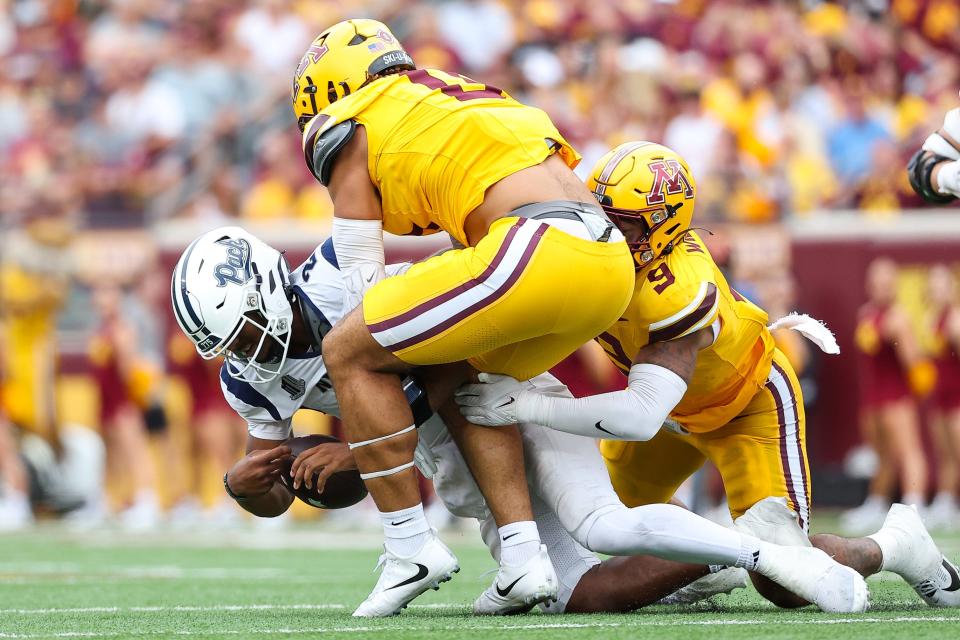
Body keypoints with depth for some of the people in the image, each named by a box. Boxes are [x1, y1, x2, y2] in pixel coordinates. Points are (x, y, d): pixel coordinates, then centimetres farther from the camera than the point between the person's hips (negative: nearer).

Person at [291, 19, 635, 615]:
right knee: (461, 376, 27)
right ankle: (524, 558, 15)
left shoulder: (348, 126, 12)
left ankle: (412, 543, 2)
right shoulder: (475, 99, 33)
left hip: (539, 249, -8)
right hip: (611, 260, 8)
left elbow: (363, 281, 13)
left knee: (348, 355, 4)